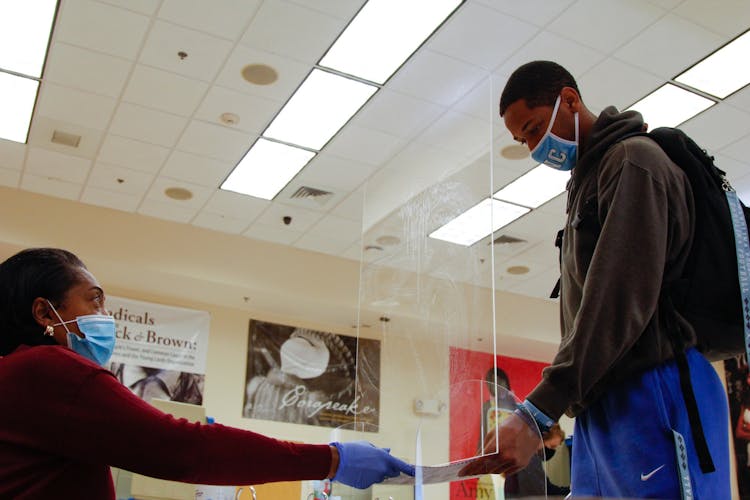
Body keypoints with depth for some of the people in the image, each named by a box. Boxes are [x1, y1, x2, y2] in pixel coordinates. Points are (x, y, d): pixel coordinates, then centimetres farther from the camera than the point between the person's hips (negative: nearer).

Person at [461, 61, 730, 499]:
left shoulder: (633, 160, -6)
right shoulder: (587, 179, 23)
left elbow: (622, 301, -19)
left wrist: (538, 413, -23)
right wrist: (554, 410, 10)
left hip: (650, 395, -9)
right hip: (598, 405, 9)